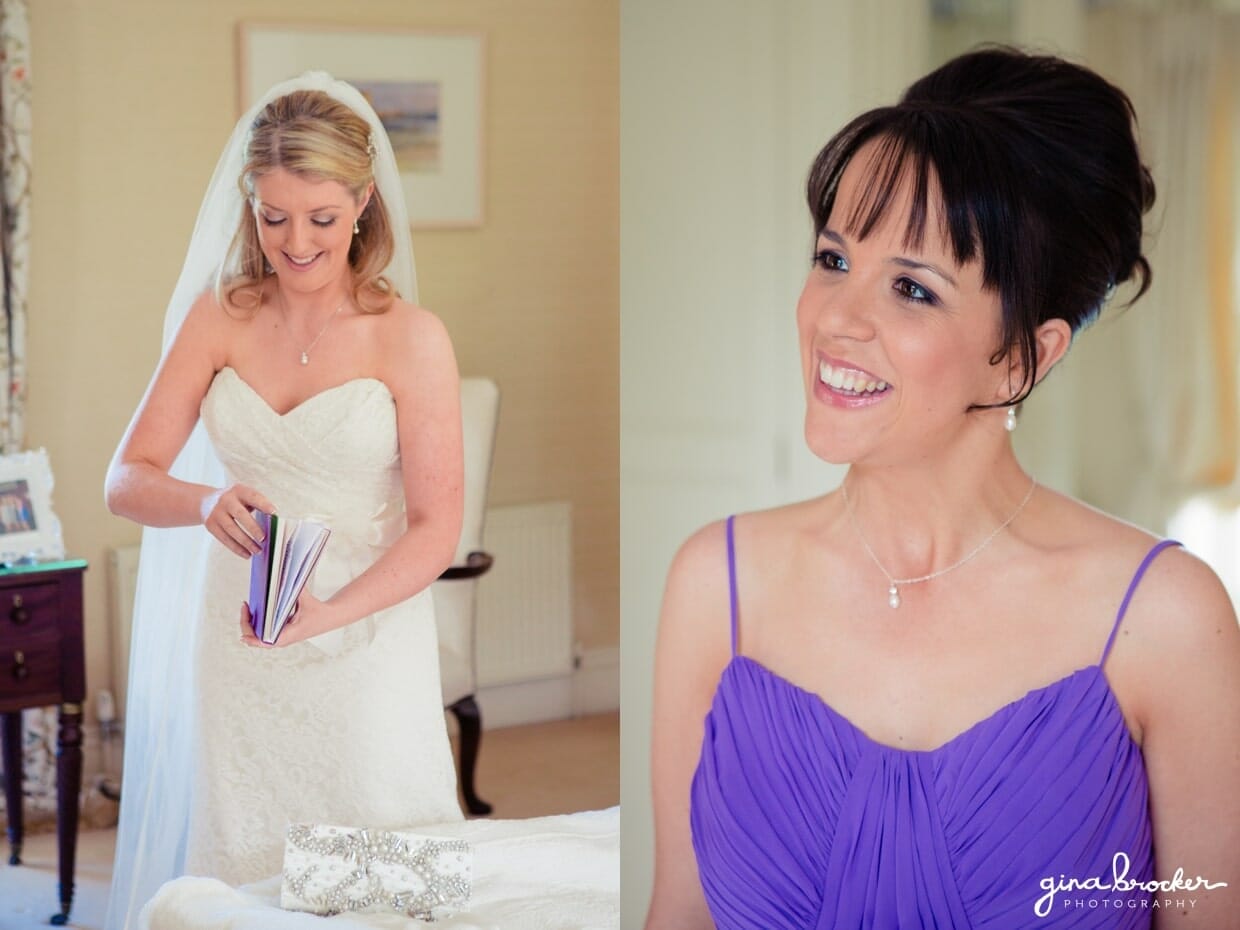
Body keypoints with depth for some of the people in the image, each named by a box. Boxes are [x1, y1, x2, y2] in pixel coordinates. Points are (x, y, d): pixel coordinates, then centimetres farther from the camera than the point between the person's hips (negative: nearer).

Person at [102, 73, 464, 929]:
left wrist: (328, 614, -24)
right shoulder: (217, 318, 0)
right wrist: (206, 502, -23)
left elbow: (435, 528, -9)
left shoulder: (410, 338, -10)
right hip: (237, 651, 3)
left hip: (366, 649, -3)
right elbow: (127, 481, -1)